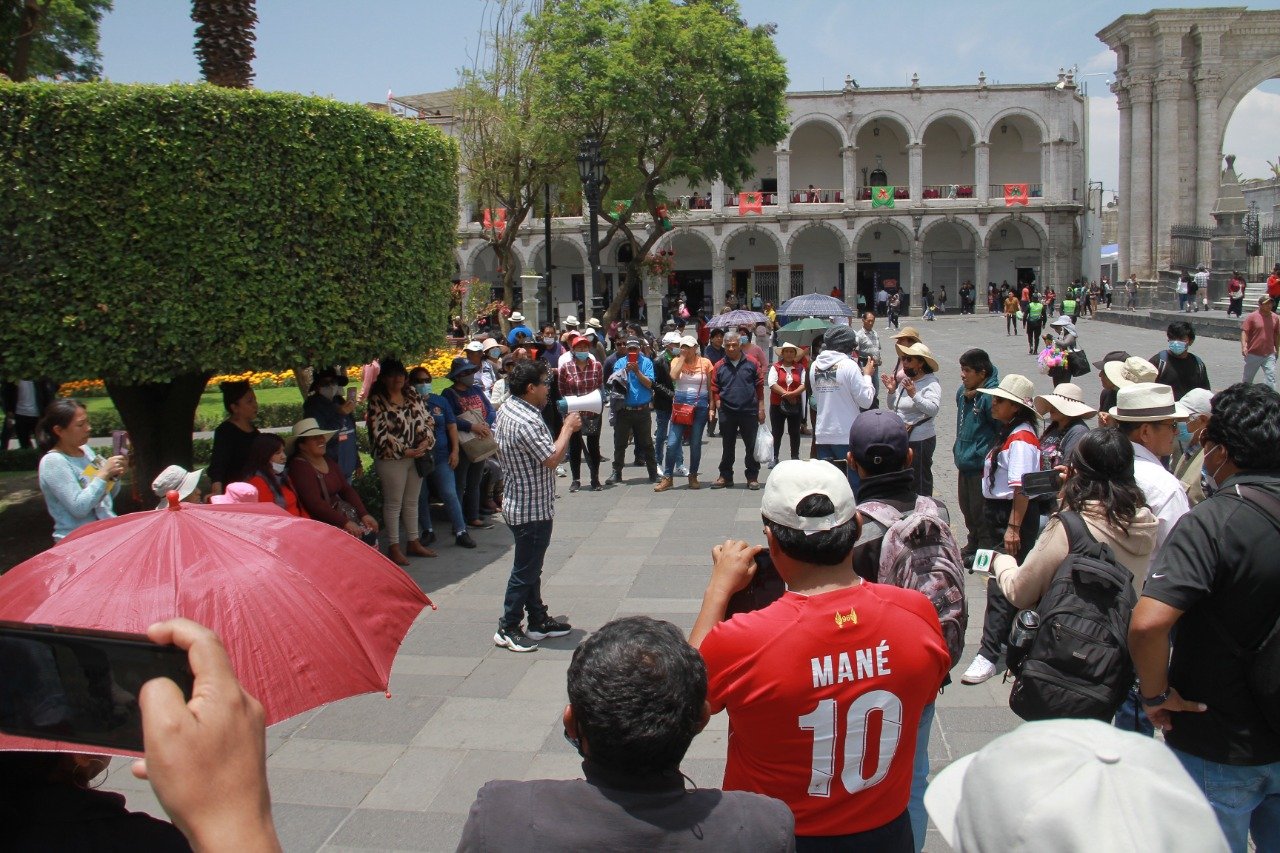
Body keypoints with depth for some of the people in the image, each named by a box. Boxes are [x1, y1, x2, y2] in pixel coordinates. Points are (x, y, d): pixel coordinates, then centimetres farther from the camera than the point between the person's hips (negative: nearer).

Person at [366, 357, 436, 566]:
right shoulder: (377, 401, -10)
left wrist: (426, 441, -8)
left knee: (412, 501, 15)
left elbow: (426, 420, 11)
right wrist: (404, 451, -17)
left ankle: (413, 542, 25)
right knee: (393, 503, 2)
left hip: (417, 457, 6)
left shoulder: (413, 396, 9)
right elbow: (379, 433, -16)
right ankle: (394, 547, 11)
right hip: (392, 459, -6)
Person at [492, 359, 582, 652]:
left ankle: (538, 620, 30)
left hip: (518, 502, 10)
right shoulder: (527, 422, -27)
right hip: (533, 509, -10)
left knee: (531, 566, 19)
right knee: (525, 570, 2)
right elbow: (552, 459, -26)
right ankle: (508, 629, 12)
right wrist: (568, 428, -13)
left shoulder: (506, 410, 4)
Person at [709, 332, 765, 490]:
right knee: (727, 447, 11)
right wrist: (715, 408, -7)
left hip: (749, 411, -1)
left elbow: (759, 386, 2)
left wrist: (761, 408, -1)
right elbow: (715, 390, 3)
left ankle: (752, 477, 14)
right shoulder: (719, 367, 4)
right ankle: (725, 477, 20)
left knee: (752, 446, 4)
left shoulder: (751, 364, 1)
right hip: (726, 413, 1)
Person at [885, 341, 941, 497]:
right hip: (901, 438, 8)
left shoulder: (931, 383, -13)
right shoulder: (904, 380, 9)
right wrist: (892, 391, -2)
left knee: (921, 479, 2)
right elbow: (893, 406, 16)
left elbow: (933, 409, -26)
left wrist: (914, 395, -33)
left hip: (920, 440, -8)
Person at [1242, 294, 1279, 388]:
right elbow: (1244, 332, -10)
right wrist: (1244, 346, -23)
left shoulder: (1275, 317, 5)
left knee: (1271, 378, -6)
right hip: (1253, 355, -2)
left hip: (1269, 355, 2)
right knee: (1248, 379, 11)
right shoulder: (1252, 316, -7)